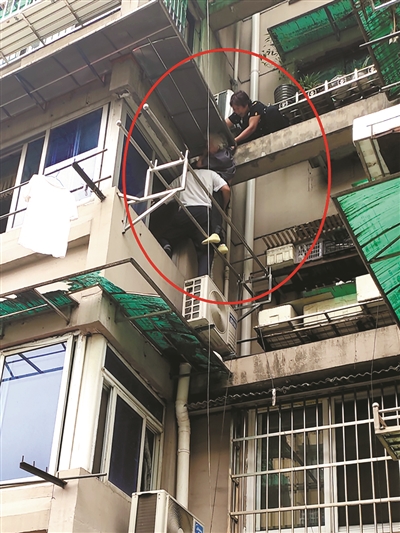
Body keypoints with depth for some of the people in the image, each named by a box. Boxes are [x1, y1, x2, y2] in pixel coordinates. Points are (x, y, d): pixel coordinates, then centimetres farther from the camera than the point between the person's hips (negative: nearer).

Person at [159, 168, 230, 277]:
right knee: (206, 251, -4)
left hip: (184, 212, 1)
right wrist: (223, 209, 23)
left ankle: (165, 248, -22)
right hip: (204, 212, -1)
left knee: (164, 240, 14)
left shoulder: (181, 177, 30)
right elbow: (226, 189, 11)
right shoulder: (210, 173, 24)